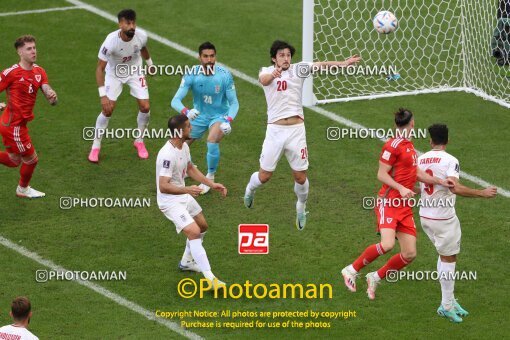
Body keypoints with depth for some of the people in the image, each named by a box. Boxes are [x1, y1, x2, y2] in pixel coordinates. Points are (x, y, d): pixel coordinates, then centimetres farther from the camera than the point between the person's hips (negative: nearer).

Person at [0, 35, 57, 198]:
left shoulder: (39, 71, 4)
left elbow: (47, 90, -4)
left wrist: (52, 96, -28)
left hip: (20, 123, 8)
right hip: (13, 125, -8)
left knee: (14, 160, 20)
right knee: (31, 159, 5)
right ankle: (23, 189, 32)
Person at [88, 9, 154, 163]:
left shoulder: (141, 36, -26)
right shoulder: (111, 41, -36)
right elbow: (100, 68, -29)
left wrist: (150, 64, 21)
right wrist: (103, 95, -34)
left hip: (135, 71, 3)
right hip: (114, 73, -3)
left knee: (145, 107, -5)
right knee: (108, 109, -10)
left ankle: (139, 141, 20)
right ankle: (96, 146, 8)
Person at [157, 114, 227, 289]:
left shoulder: (184, 147, 0)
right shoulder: (168, 155, -30)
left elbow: (190, 169, 16)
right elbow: (163, 186, -34)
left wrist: (212, 184, 10)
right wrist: (187, 189, -47)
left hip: (183, 196, 10)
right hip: (170, 201, -10)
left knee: (202, 226, 24)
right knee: (194, 232, -22)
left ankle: (186, 262, 44)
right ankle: (209, 278, -26)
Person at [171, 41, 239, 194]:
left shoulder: (225, 75, -21)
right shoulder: (192, 75, -19)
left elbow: (234, 103, -13)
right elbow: (175, 100, -24)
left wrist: (228, 121, -32)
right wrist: (186, 112, -46)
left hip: (219, 116, -3)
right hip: (199, 115, 3)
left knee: (212, 141, -30)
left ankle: (210, 177, -6)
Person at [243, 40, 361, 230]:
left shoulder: (297, 70, 2)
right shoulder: (267, 72, -1)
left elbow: (319, 65, -15)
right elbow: (263, 79, -27)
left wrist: (341, 64, -33)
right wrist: (273, 75, -52)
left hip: (296, 129, 1)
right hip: (275, 130, -1)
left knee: (300, 177, 2)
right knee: (264, 176, 4)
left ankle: (301, 207, 29)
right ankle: (251, 188, 38)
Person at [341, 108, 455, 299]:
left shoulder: (409, 145, 18)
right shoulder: (393, 145, -10)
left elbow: (417, 173, 21)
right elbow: (381, 174, -11)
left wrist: (440, 182, 9)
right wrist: (401, 188, -23)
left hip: (405, 208, 9)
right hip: (389, 203, -9)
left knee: (410, 254, 0)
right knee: (387, 244, -25)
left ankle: (375, 277, 17)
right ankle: (352, 270, -5)